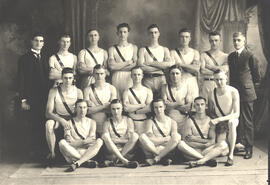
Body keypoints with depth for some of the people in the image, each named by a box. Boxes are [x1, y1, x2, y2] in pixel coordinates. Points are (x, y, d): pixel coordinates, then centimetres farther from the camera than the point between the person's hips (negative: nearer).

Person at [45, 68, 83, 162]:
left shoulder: (78, 92, -7)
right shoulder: (54, 91, -12)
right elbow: (48, 113, -15)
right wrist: (62, 120, -32)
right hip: (58, 119, -1)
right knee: (49, 124, -34)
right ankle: (52, 152, -20)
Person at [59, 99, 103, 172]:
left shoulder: (92, 122, 14)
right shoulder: (69, 123, 9)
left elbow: (92, 139, 0)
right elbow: (69, 141, -3)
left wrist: (76, 142, -8)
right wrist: (84, 141, -10)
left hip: (88, 152, 1)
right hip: (73, 152, -1)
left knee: (99, 141, -27)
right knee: (62, 142, -29)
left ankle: (76, 164, -36)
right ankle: (87, 161, -27)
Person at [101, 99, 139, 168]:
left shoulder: (128, 120, 12)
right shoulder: (107, 123, 10)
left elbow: (131, 139, -2)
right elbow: (105, 138, -6)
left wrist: (115, 140, -10)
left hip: (127, 152, 1)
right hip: (112, 153, 0)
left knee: (135, 135, -23)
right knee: (104, 136, -24)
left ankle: (112, 161, -26)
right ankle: (124, 161, -36)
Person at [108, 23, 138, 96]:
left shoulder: (133, 47, 9)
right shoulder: (112, 49, 8)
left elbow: (135, 65, -3)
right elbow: (112, 66, -5)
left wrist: (118, 66, -4)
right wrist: (128, 63, -2)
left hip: (129, 77, 0)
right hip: (116, 78, 0)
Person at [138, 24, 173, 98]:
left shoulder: (164, 49, 12)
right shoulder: (143, 50, 7)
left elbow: (169, 64, -5)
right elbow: (141, 66, -8)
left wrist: (150, 63, -7)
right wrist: (161, 66, -6)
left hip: (161, 79, 1)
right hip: (147, 80, -1)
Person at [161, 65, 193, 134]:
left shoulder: (186, 87, 2)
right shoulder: (165, 87, 3)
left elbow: (188, 107, -5)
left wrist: (171, 104, -11)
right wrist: (179, 103, -8)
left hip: (183, 120, 0)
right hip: (169, 120, 0)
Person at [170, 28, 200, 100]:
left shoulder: (195, 52, 12)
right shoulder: (173, 52, 7)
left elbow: (196, 69, -2)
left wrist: (181, 64, -7)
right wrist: (190, 68, -6)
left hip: (192, 84, 1)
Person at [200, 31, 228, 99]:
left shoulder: (225, 56, 10)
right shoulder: (204, 55, 7)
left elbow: (225, 70, -6)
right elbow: (202, 71, -6)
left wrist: (210, 66, -2)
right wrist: (218, 70, -3)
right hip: (207, 84, -1)